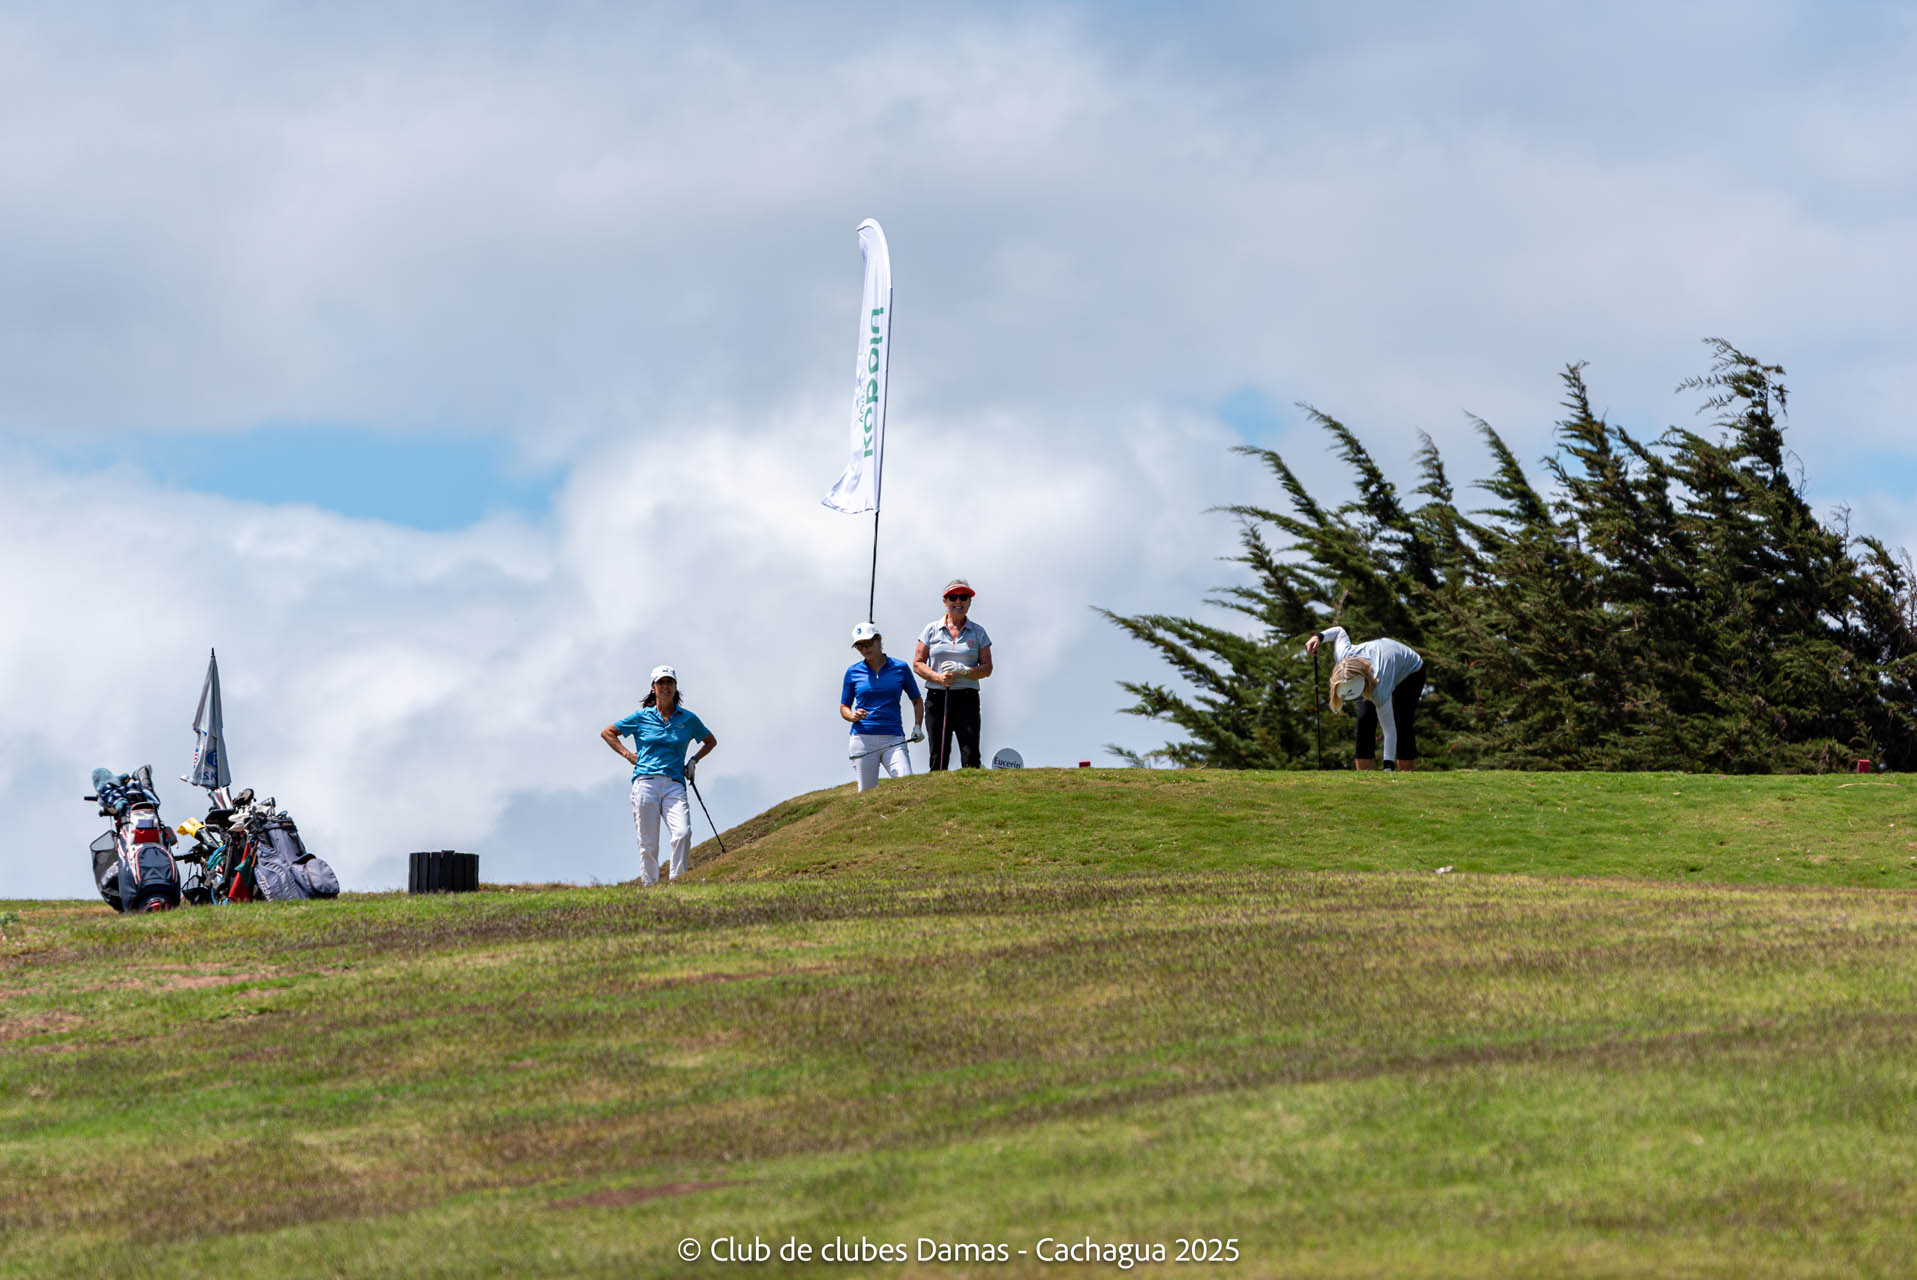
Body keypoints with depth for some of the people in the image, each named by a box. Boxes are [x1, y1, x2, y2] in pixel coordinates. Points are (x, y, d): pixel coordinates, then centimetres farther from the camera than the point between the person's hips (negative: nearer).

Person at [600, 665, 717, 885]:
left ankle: (676, 882, -15)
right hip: (646, 782, 0)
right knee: (648, 843, -4)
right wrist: (628, 755, 8)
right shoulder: (642, 716, 9)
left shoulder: (688, 719, 12)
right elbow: (606, 733, 19)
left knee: (683, 834, -22)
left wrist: (694, 760, 13)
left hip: (674, 785, 0)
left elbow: (711, 741, 29)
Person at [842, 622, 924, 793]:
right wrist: (853, 716, -9)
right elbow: (844, 708, 13)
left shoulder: (900, 668, 7)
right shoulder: (853, 672, 7)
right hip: (863, 738, 0)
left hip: (893, 739, 0)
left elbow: (917, 700, 17)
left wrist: (917, 727, 2)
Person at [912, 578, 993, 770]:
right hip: (937, 697, 1)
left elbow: (987, 668, 6)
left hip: (966, 698, -1)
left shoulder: (978, 632, 10)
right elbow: (918, 664, 7)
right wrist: (939, 677, -11)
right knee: (938, 758, -2)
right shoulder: (932, 630, 10)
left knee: (971, 757, -14)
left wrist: (964, 670, -13)